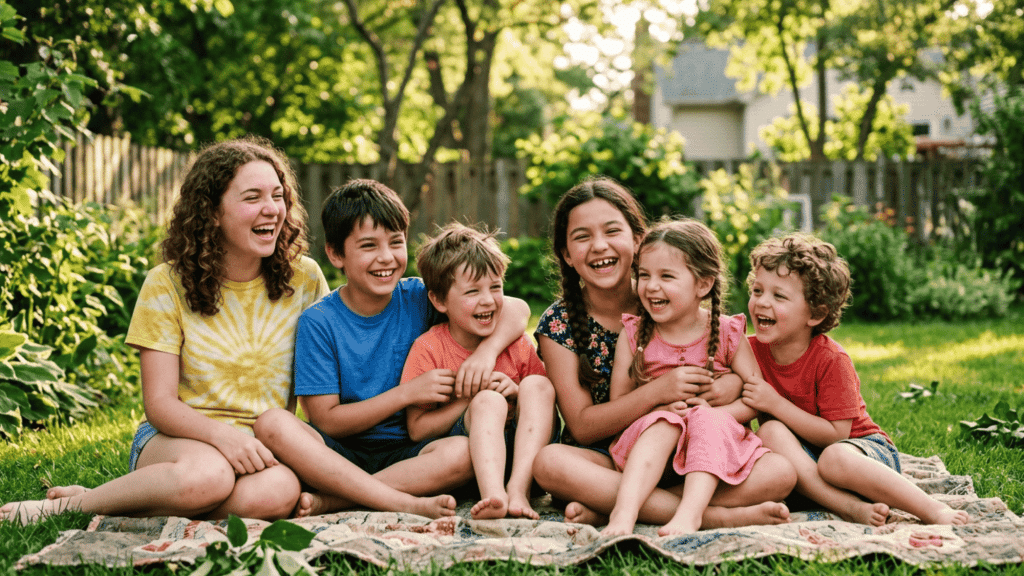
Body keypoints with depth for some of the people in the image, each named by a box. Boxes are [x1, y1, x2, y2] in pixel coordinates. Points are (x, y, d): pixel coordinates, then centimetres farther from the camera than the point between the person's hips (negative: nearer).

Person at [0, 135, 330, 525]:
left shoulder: (305, 280, 4)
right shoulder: (168, 284, -2)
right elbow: (159, 403, -7)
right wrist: (220, 434, -26)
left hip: (264, 447, 2)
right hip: (178, 439, -2)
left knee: (277, 491, -36)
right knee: (207, 475, -40)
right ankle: (68, 504, -15)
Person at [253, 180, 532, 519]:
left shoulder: (419, 299, 1)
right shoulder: (318, 322, -4)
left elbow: (516, 309, 1)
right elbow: (327, 420, -8)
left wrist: (486, 351, -20)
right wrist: (407, 393, -15)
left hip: (407, 452, 1)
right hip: (340, 452, -1)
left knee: (462, 452, -31)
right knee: (273, 424, -31)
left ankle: (326, 501, -27)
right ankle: (408, 503, -35)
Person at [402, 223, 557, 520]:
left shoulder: (517, 344, 4)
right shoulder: (428, 348, -4)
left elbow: (546, 406, 12)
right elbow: (417, 429, -7)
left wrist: (517, 395, -10)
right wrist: (470, 399, -16)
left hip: (523, 451, 3)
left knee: (538, 385, -19)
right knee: (488, 401, -29)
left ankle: (518, 489, -33)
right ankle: (493, 494, -52)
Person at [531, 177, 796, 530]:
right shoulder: (558, 324, -4)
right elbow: (582, 427, -10)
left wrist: (734, 384, -18)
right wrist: (658, 391, -23)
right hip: (607, 462, -2)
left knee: (780, 473, -23)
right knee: (549, 462, -35)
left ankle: (606, 510, -26)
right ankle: (714, 516, -33)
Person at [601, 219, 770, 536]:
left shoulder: (727, 334, 2)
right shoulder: (633, 334, 5)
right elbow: (617, 403, 1)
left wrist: (713, 413, -20)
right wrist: (658, 406, -19)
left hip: (711, 450, 0)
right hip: (648, 442, 0)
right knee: (664, 423, -32)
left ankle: (688, 512, -43)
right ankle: (625, 510, -48)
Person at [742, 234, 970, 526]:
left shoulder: (830, 359, -18)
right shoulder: (751, 350, -5)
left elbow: (835, 434, -21)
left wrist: (776, 404, -26)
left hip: (863, 445, -4)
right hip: (803, 457, 4)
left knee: (834, 458, -40)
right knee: (770, 432, -29)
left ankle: (936, 511, -30)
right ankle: (852, 508, -36)